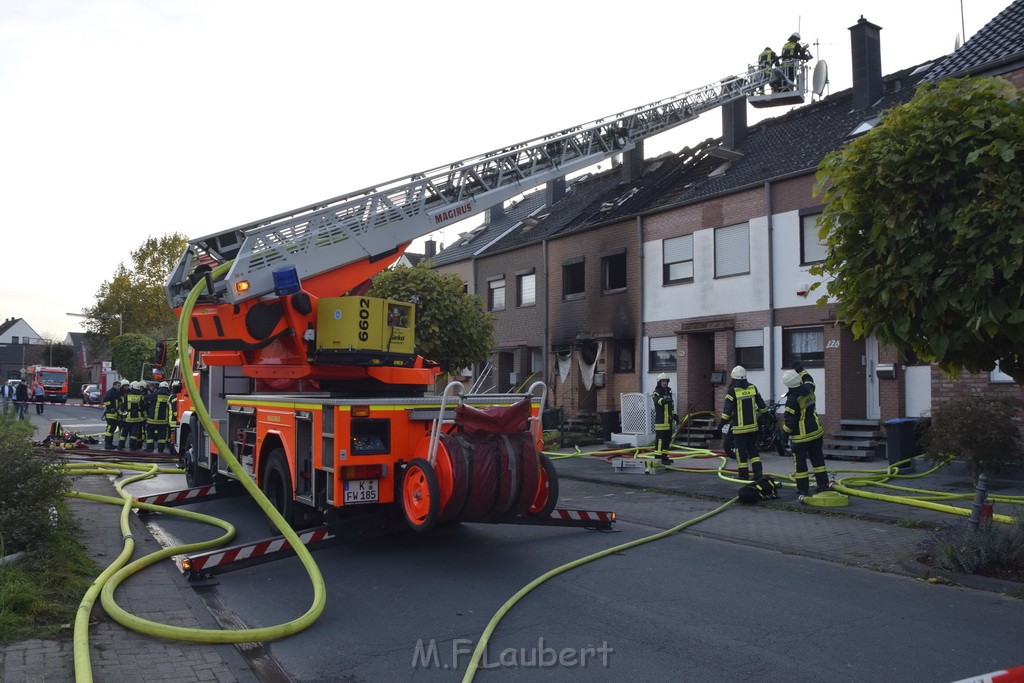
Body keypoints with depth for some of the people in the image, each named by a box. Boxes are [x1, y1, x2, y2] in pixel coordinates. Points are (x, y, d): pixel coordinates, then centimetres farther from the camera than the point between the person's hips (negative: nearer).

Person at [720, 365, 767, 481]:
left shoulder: (732, 390, -12)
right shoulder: (752, 388, 2)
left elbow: (727, 409, -13)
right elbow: (762, 405, 10)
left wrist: (724, 422, -3)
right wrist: (762, 412, 29)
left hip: (739, 427, -5)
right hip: (753, 425, 5)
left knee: (741, 450, 3)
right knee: (752, 447, 16)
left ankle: (743, 474, 7)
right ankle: (758, 470, 8)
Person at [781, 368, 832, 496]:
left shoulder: (792, 399, -23)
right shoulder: (808, 389, -3)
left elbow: (790, 421, -17)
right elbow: (809, 381, 25)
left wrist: (785, 433, -2)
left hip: (801, 435, -7)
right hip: (816, 431, 7)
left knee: (799, 461, 4)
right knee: (817, 458, 16)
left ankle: (803, 488, 7)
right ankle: (823, 484, 19)